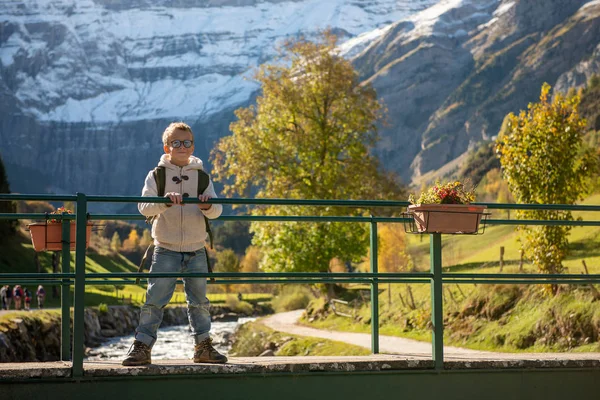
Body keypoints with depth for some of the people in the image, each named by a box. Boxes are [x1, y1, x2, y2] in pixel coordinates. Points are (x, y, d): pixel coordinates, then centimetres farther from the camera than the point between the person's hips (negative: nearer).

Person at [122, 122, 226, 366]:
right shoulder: (156, 176, -1)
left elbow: (216, 211, -1)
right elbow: (144, 207, -13)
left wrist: (207, 206, -24)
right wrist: (165, 202, -32)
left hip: (196, 250, 2)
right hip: (166, 249, -2)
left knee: (199, 300, 9)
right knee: (155, 299, -7)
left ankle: (203, 347, 20)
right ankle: (142, 347, -2)